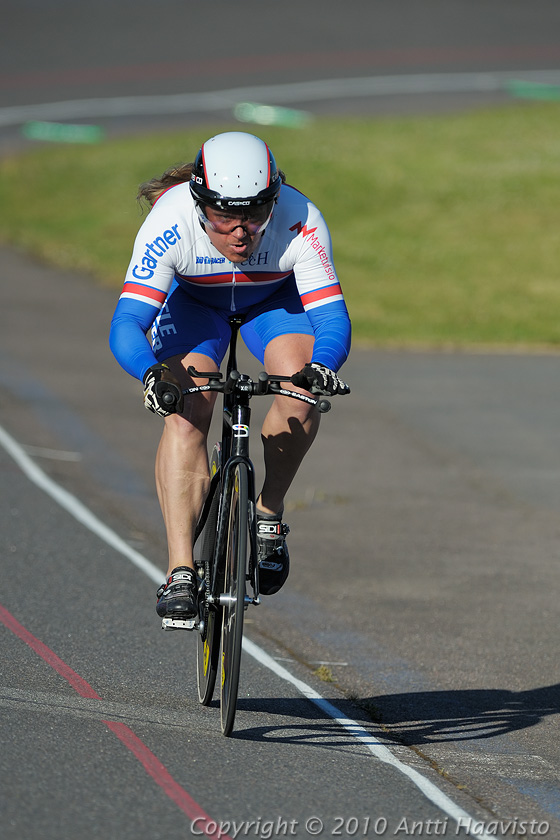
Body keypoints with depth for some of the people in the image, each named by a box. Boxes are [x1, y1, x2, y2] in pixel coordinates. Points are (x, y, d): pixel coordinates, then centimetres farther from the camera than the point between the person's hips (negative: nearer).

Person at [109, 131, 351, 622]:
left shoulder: (300, 222, -36)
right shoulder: (171, 222, -38)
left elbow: (331, 315, -38)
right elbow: (127, 323, -41)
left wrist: (323, 365, -60)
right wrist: (151, 374, -61)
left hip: (274, 298, 1)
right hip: (193, 301, -1)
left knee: (301, 391, -27)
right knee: (185, 416, -24)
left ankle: (267, 515, -3)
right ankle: (181, 573, -24)